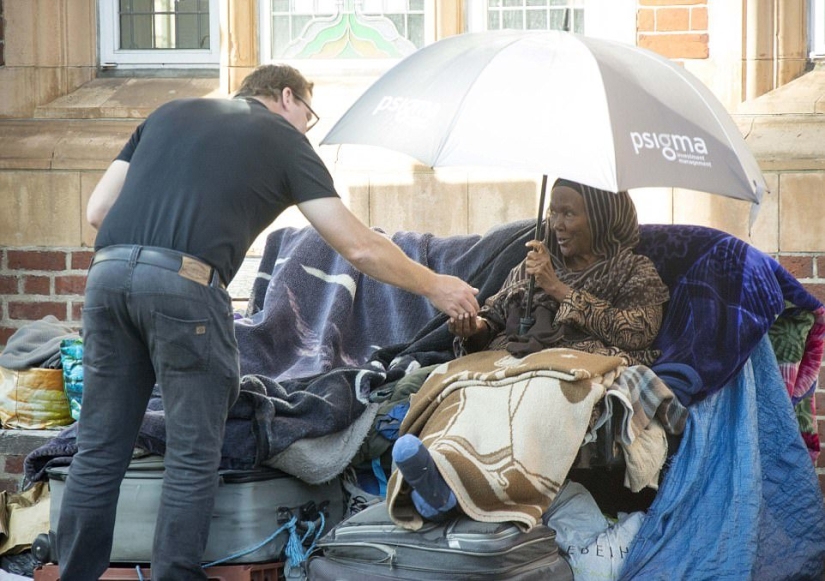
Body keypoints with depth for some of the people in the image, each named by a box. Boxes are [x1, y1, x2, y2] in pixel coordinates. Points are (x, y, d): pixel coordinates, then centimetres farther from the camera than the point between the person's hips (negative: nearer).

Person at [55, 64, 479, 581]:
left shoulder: (171, 113, 28)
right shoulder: (284, 139, 15)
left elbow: (97, 210, 22)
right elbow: (361, 248, 13)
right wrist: (435, 287, 24)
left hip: (107, 271, 5)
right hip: (184, 285, -5)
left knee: (100, 450, 12)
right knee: (193, 455, 6)